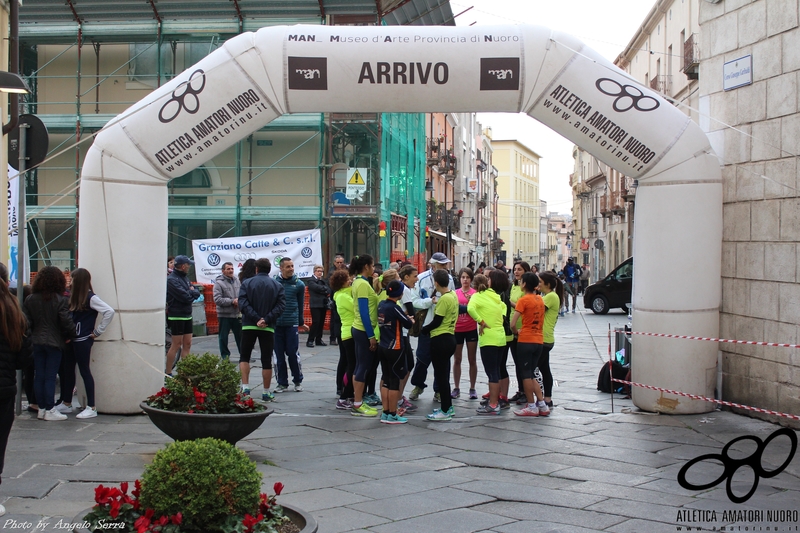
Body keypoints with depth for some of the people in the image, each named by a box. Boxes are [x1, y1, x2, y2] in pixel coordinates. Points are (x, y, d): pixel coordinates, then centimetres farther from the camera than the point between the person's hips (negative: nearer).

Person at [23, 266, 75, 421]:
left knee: (38, 376, 9)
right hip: (54, 342, -4)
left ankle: (41, 408, 14)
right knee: (50, 377, -1)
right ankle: (50, 410, 1)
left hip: (36, 342, 4)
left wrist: (31, 336, 12)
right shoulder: (60, 300, -11)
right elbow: (66, 322, -14)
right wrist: (69, 336, 4)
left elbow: (26, 322, -1)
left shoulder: (30, 300, 1)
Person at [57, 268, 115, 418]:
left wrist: (98, 331, -15)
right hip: (71, 339, 8)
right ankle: (66, 403, 26)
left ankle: (91, 408, 1)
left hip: (83, 340, -8)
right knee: (68, 370, 13)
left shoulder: (90, 298, -12)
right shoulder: (74, 297, 11)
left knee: (84, 371, -4)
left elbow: (109, 311, -21)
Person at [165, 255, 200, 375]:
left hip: (187, 315, 8)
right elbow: (185, 297, -22)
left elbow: (197, 293, 11)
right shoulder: (171, 279, -15)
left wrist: (192, 292, -9)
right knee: (177, 344, -5)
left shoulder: (184, 277, 14)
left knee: (187, 344, 8)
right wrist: (192, 292, -3)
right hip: (177, 316, -8)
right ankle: (168, 373, 1)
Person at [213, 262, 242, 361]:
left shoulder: (237, 280, 7)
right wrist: (232, 301, -18)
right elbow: (217, 299, -17)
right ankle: (225, 356, 14)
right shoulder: (219, 283, -10)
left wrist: (239, 301, -9)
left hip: (237, 314, 5)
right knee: (223, 337, 4)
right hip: (224, 315, -5)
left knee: (240, 335, 13)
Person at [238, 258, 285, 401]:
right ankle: (266, 393, 11)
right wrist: (266, 320, -13)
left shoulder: (247, 283, 0)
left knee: (244, 357, 13)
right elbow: (281, 306, -7)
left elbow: (243, 304, -11)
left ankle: (245, 387, 0)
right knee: (267, 360, 7)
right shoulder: (277, 286, 3)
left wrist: (256, 318, -15)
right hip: (268, 328, 1)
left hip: (248, 326, 0)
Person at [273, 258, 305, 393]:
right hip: (276, 324, 1)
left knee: (293, 354, 1)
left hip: (292, 324, -1)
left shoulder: (299, 284, 2)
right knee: (279, 355, 6)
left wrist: (301, 322, 16)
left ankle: (298, 381, 15)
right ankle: (282, 382, 15)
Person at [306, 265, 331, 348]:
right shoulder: (311, 280, -1)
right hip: (315, 304, -6)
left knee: (321, 322, 8)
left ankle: (318, 340, 17)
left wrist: (327, 293, -14)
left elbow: (329, 290, 6)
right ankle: (310, 341, -8)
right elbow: (317, 287, -17)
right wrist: (325, 289, -4)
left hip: (323, 304, 6)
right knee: (315, 322, -12)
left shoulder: (324, 280, 17)